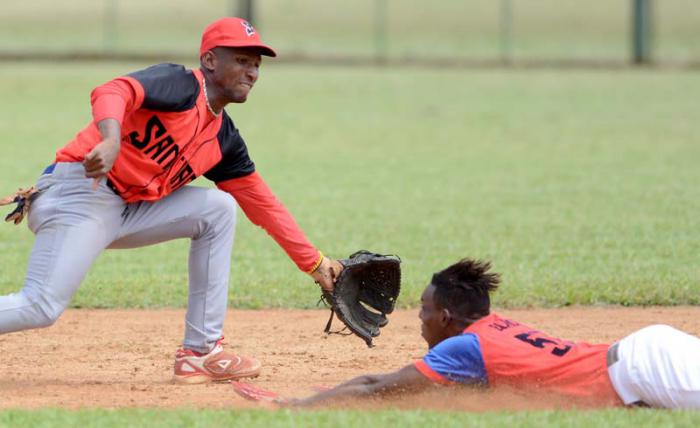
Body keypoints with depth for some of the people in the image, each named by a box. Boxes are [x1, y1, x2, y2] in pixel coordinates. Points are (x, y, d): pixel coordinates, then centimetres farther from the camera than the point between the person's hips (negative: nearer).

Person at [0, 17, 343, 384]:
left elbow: (264, 205, 21)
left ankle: (200, 352, 2)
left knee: (218, 208, 2)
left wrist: (315, 264, 18)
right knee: (41, 308, -23)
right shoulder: (180, 85, -8)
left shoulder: (225, 140, 15)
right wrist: (111, 140, -47)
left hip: (129, 212, 9)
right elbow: (112, 93, -27)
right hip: (80, 192, -9)